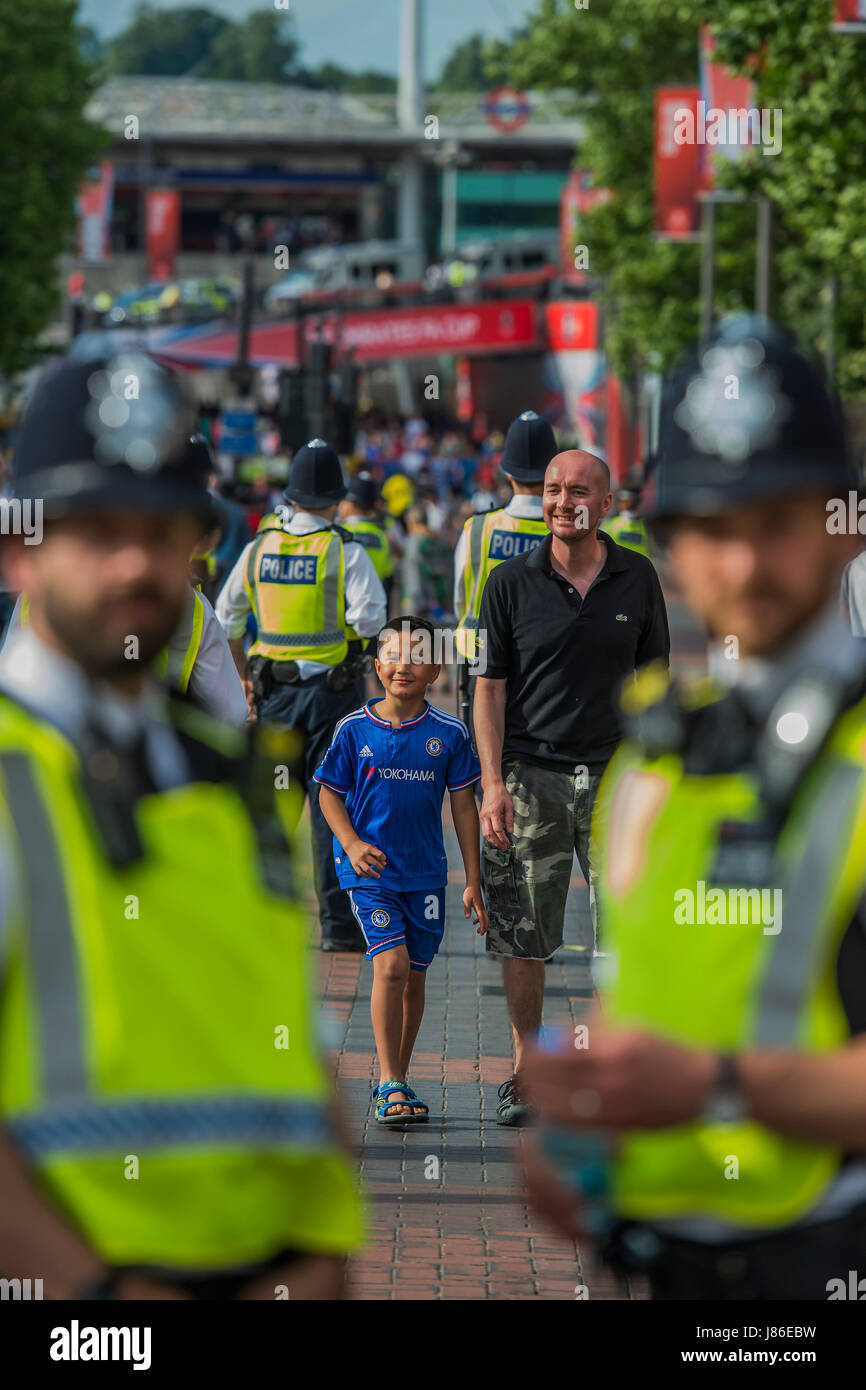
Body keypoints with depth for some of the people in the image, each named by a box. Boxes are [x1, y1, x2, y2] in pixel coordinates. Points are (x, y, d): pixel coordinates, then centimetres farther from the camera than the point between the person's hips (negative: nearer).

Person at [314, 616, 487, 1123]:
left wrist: (474, 882, 3)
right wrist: (351, 844, -13)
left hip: (426, 871, 2)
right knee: (391, 963, -17)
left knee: (413, 976, 9)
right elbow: (330, 794, 5)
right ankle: (390, 1084, -12)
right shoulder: (355, 729, -3)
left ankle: (398, 1079, 25)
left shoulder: (449, 733, -1)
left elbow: (464, 807, 5)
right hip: (369, 870, -2)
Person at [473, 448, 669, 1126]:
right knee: (523, 935, 3)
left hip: (615, 774, 1)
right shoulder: (511, 582, 1)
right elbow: (490, 685, 1)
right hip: (530, 776, -1)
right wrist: (493, 782, -7)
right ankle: (525, 1072, 13)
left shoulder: (638, 578, 5)